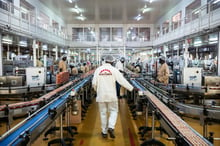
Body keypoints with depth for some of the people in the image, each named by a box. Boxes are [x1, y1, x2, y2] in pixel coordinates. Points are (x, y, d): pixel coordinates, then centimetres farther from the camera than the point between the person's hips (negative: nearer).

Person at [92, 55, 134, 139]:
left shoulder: (98, 70, 1)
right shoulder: (114, 70, -5)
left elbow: (94, 83, -1)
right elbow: (122, 81, -7)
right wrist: (132, 88, 3)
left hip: (101, 95, 2)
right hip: (111, 95, -2)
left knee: (103, 113, 11)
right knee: (114, 111, 13)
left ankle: (104, 132, 20)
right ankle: (111, 127, -6)